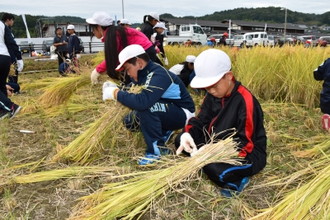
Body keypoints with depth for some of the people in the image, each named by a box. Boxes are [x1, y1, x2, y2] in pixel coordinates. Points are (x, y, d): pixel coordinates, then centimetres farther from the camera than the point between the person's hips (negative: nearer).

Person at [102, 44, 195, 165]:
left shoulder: (158, 75, -29)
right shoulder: (145, 73, -1)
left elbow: (142, 101, -44)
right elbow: (133, 95, 8)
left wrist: (116, 93, -32)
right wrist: (115, 89, -9)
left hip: (183, 113, -9)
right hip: (167, 112, 9)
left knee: (145, 108, -34)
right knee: (130, 121, 0)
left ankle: (156, 150, -19)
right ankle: (163, 134, 14)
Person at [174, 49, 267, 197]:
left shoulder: (245, 101, -26)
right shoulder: (213, 95, -2)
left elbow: (244, 144, -27)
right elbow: (201, 121, 0)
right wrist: (187, 134, -22)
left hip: (247, 153, -7)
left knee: (215, 169, -37)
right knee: (180, 140, -1)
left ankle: (236, 180, -4)